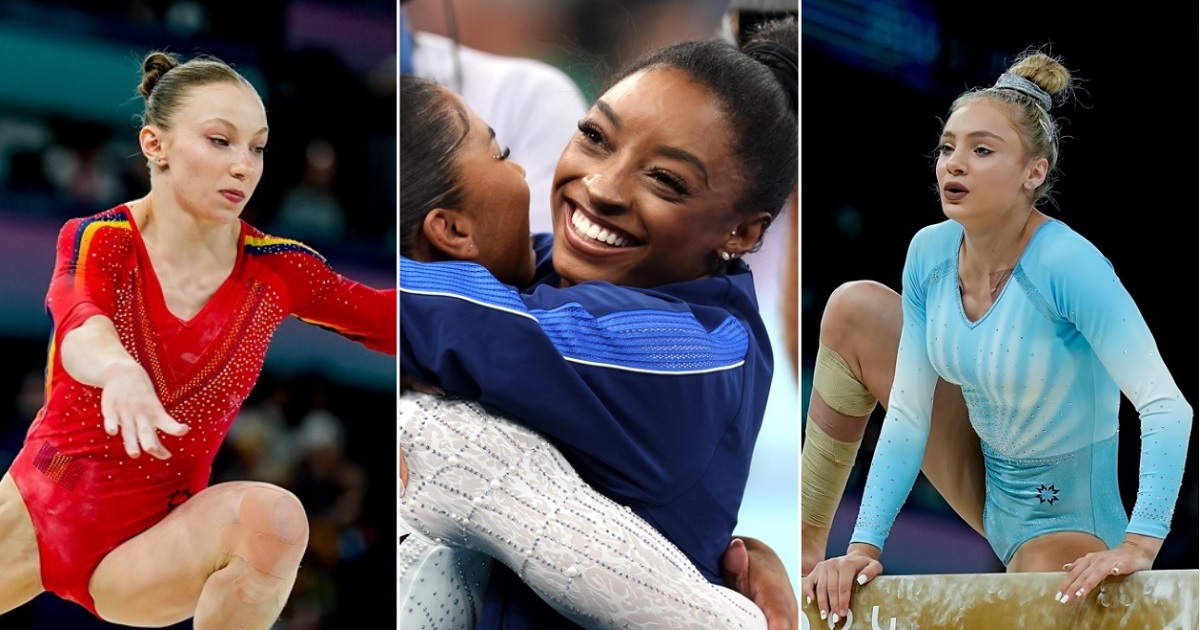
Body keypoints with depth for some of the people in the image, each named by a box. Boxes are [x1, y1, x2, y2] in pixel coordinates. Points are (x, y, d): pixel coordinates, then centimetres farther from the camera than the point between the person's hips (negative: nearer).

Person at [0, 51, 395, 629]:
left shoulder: (277, 269, -3)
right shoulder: (98, 241, -10)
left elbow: (389, 318, -11)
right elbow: (78, 325, -32)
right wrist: (119, 369, -55)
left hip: (150, 544, 1)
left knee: (274, 517, -28)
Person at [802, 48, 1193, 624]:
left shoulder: (1066, 263, -28)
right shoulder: (930, 253, -9)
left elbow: (1167, 409, -34)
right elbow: (907, 414, -5)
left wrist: (1138, 546, -43)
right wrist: (864, 545, -13)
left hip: (1072, 510, -6)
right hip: (991, 485, 6)